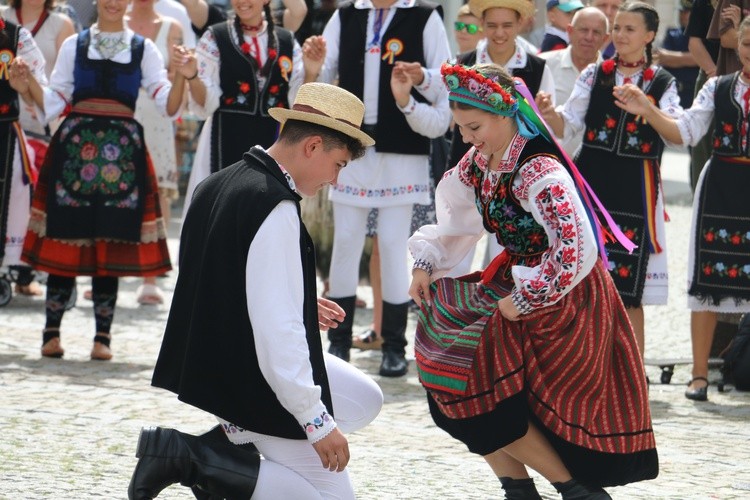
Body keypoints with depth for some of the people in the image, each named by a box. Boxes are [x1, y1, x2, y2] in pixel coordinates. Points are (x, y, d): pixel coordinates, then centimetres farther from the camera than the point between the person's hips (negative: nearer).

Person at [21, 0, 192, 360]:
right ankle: (51, 332, 5)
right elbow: (53, 100, 12)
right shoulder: (74, 46, 11)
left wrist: (182, 76, -12)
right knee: (66, 240, -2)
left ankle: (103, 337, 4)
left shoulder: (143, 49, 10)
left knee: (111, 243, -1)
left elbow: (168, 105, 3)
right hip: (75, 146, 0)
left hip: (122, 151, 0)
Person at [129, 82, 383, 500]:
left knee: (365, 401, 23)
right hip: (255, 387, -10)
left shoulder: (217, 186, 4)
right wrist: (317, 423, -22)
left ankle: (226, 452, 11)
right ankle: (195, 456, -8)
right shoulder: (275, 208, -24)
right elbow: (276, 328, -28)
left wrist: (302, 306, 20)